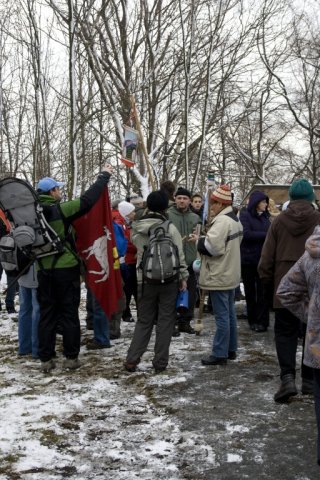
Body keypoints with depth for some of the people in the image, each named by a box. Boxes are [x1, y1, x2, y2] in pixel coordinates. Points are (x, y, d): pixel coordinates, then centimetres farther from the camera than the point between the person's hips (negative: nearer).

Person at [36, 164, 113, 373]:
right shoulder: (60, 210, -13)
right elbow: (87, 200, -13)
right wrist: (104, 176, -4)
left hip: (43, 270, 4)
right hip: (65, 269, -4)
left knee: (47, 314, 9)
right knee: (69, 313, 5)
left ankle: (46, 359, 10)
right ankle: (71, 357, 9)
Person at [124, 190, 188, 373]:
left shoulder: (137, 229, 0)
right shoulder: (170, 228, -10)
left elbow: (139, 250, 9)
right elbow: (179, 255, -7)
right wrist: (183, 277, 1)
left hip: (145, 280, 3)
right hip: (169, 280, -3)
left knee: (144, 320, 13)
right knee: (165, 321, 7)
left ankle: (132, 360, 7)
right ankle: (160, 362, 10)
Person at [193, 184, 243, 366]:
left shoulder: (221, 221, -19)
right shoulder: (235, 219, 13)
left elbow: (213, 246, -28)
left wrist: (199, 241, -9)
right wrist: (203, 241, 10)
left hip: (219, 276, -10)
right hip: (230, 273, 10)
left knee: (222, 316, -5)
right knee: (230, 313, 15)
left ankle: (220, 354, 0)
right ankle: (231, 349, 24)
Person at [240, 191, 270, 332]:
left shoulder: (265, 216, 10)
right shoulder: (245, 215, -4)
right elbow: (246, 234, -17)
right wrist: (266, 235, -16)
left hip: (263, 260, 3)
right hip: (248, 259, -3)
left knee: (262, 291, 1)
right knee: (250, 291, 9)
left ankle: (262, 321, 5)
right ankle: (252, 320, 19)